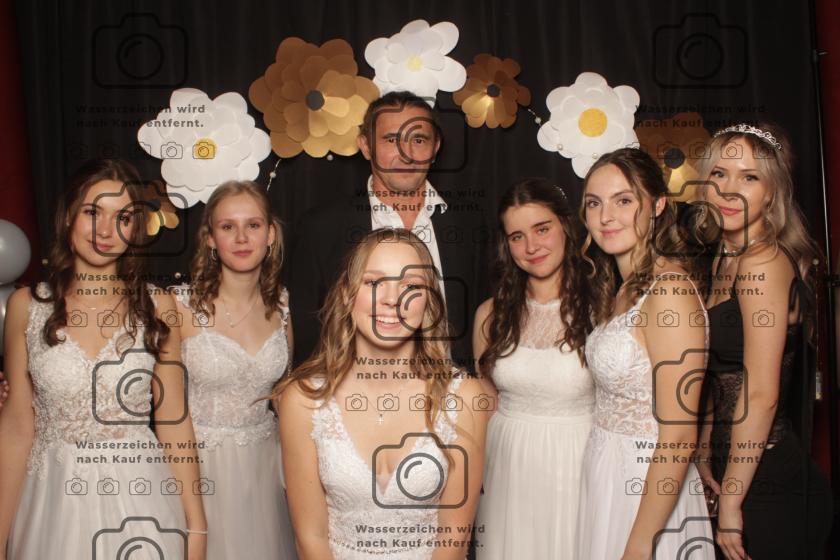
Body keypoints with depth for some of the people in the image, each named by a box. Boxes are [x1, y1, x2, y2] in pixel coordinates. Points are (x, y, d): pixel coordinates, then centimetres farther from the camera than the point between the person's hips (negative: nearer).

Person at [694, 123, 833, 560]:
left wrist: (731, 499, -16)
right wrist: (706, 447, 6)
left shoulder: (763, 261, -18)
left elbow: (761, 394, -20)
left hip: (770, 487, -8)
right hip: (737, 469, 8)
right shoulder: (725, 258, 10)